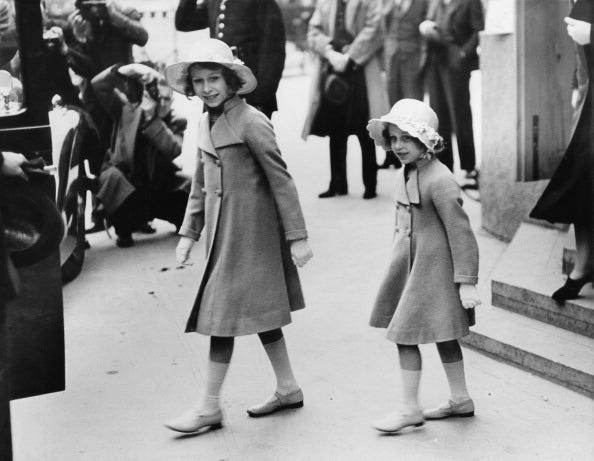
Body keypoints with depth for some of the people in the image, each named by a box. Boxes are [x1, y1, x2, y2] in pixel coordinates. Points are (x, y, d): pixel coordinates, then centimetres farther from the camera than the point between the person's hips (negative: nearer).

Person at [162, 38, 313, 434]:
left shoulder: (251, 122, -16)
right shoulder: (206, 123, 10)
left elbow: (281, 181, -15)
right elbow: (201, 184, 17)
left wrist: (297, 237, -15)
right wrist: (189, 232, 14)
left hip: (249, 231, -8)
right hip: (224, 231, 8)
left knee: (224, 314, -5)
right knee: (260, 313, 15)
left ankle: (210, 408, 4)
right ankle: (288, 389, 28)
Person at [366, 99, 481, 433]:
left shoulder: (439, 180, -21)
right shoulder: (405, 174, 7)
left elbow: (460, 232, -19)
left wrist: (466, 282, -19)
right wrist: (398, 258, 23)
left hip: (434, 266, -9)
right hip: (409, 262, 9)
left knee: (406, 333, -7)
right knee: (442, 335, 17)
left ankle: (410, 410, 4)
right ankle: (461, 400, 29)